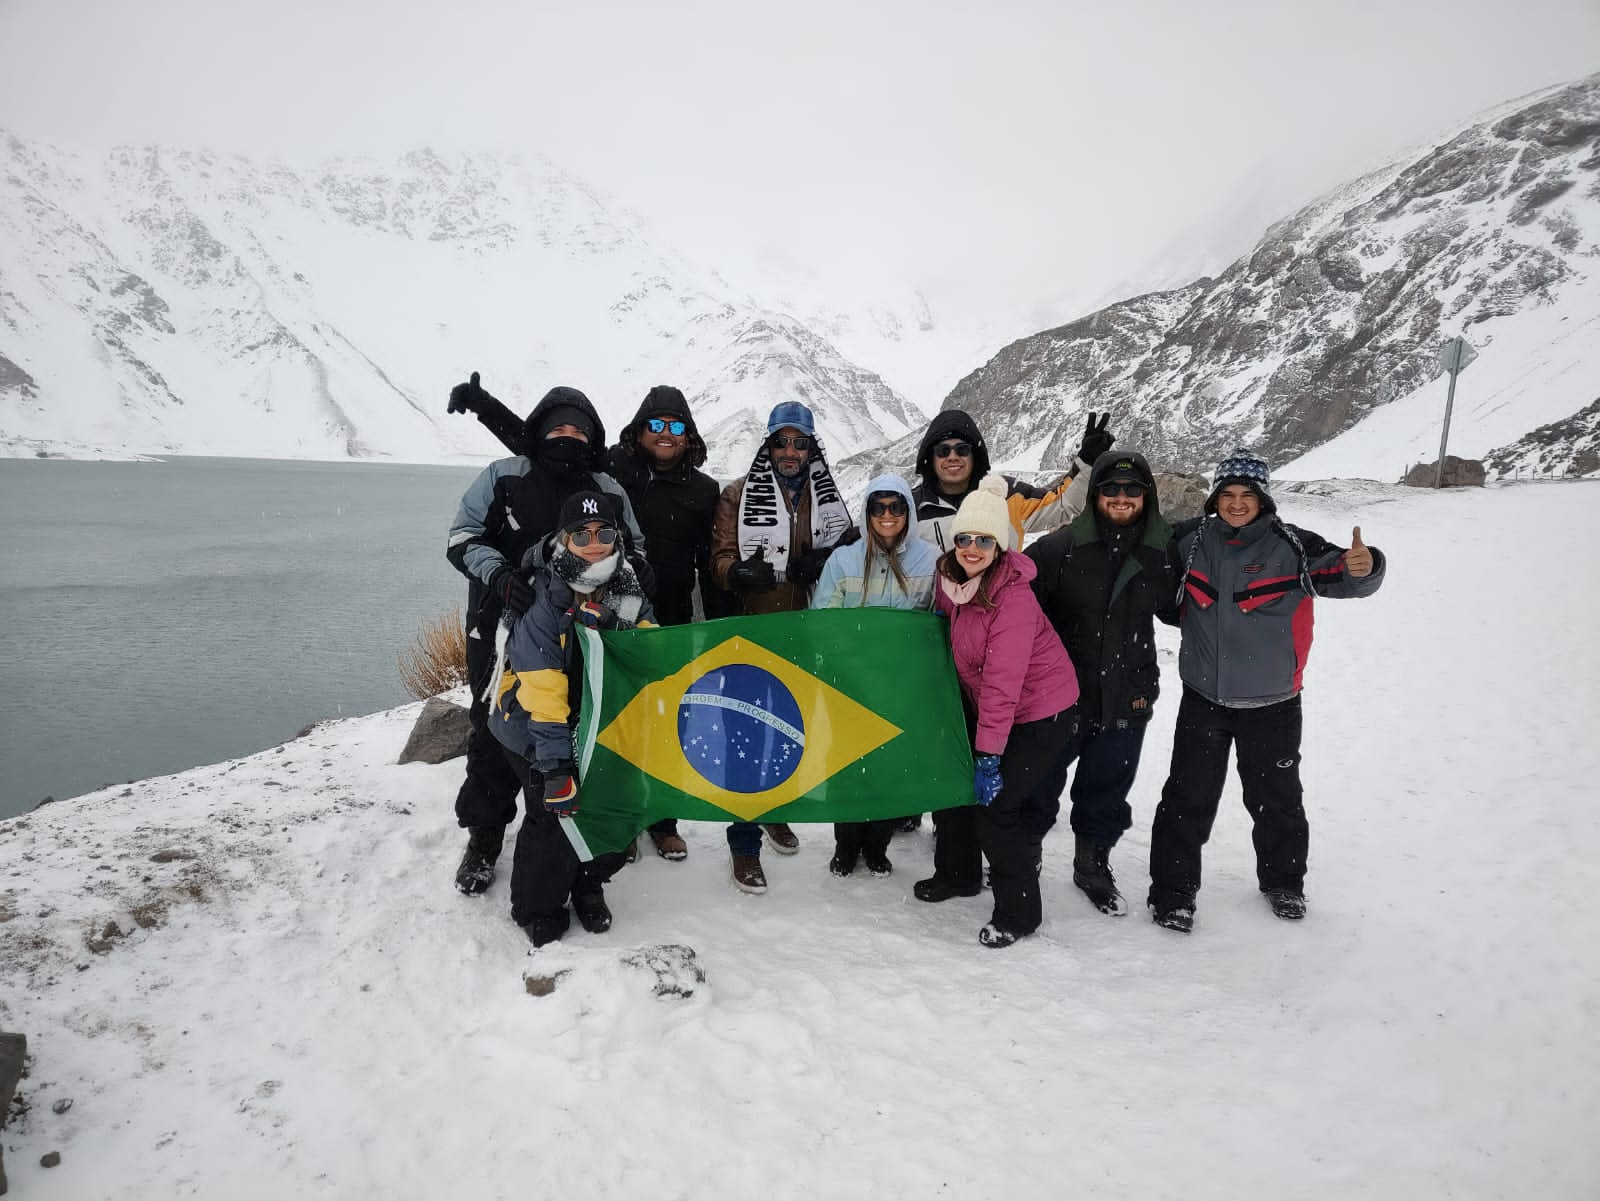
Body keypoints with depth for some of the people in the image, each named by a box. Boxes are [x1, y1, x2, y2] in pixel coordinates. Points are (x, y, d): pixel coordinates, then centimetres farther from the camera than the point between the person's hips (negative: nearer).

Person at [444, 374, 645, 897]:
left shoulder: (610, 491, 8)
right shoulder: (503, 476, 1)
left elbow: (635, 550, 19)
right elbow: (462, 538, -1)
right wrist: (499, 574, -20)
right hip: (504, 631, -1)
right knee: (495, 732, 4)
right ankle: (484, 838, 22)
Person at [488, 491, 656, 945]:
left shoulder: (629, 594, -5)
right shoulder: (546, 603, -23)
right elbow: (541, 692, -25)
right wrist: (555, 763, -27)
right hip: (537, 730, -5)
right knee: (554, 814, -9)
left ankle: (588, 883, 31)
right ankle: (537, 909, 16)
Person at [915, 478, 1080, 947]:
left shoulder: (1013, 597, -28)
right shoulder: (950, 578, -5)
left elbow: (1002, 683, -29)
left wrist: (989, 755, -29)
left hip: (1040, 713, -8)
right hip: (984, 706, 8)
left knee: (994, 805, -12)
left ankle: (1019, 912, 7)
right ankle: (958, 873, 37)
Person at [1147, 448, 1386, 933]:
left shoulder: (1292, 547, -11)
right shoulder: (1191, 541, -2)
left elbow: (1341, 573, -21)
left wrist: (1362, 567, -41)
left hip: (1271, 702, -1)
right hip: (1203, 697, 1)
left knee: (1276, 797, 16)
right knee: (1188, 798, 3)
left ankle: (1283, 882, 39)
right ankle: (1173, 892, 16)